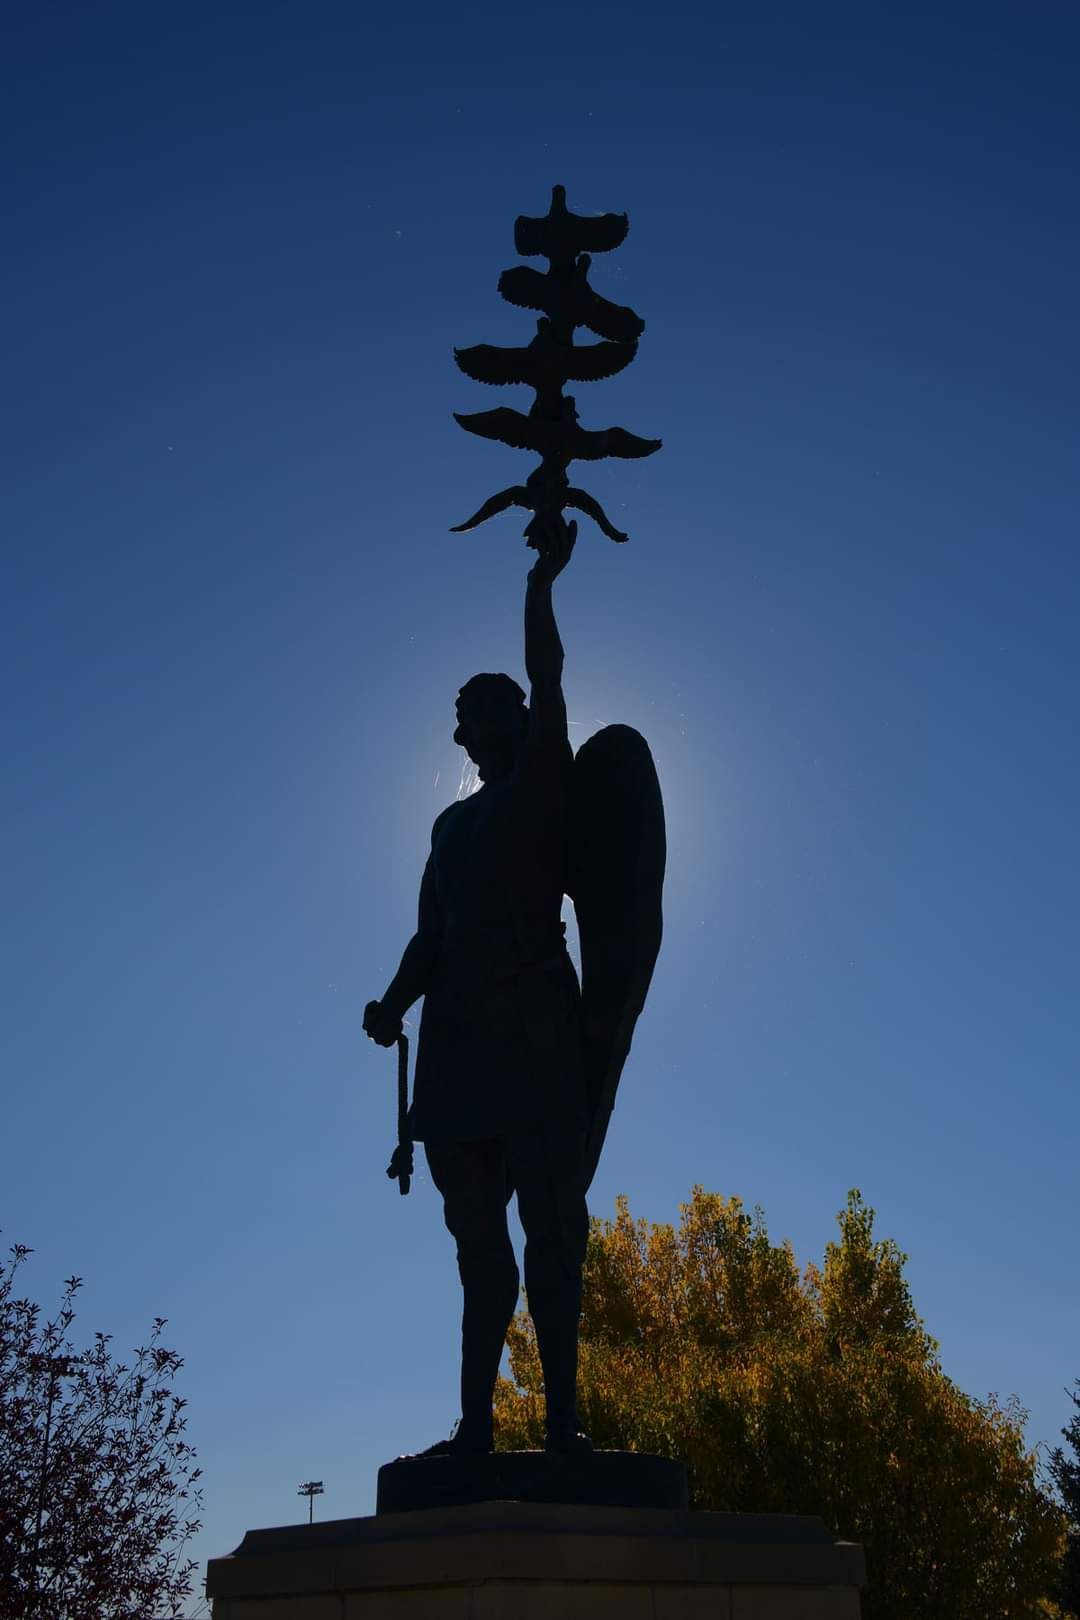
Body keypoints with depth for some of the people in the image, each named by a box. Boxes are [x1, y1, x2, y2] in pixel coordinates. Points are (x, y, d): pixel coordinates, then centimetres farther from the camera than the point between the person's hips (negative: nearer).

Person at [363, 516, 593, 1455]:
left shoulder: (545, 787, 11)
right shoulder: (457, 822, 25)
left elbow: (549, 683, -2)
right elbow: (432, 932, 18)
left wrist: (541, 582, 2)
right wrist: (396, 1003, 3)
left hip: (534, 1019, -5)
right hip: (461, 1032, 5)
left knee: (550, 1228, -9)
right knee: (479, 1241, 3)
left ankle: (562, 1419, -9)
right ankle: (476, 1424, 4)